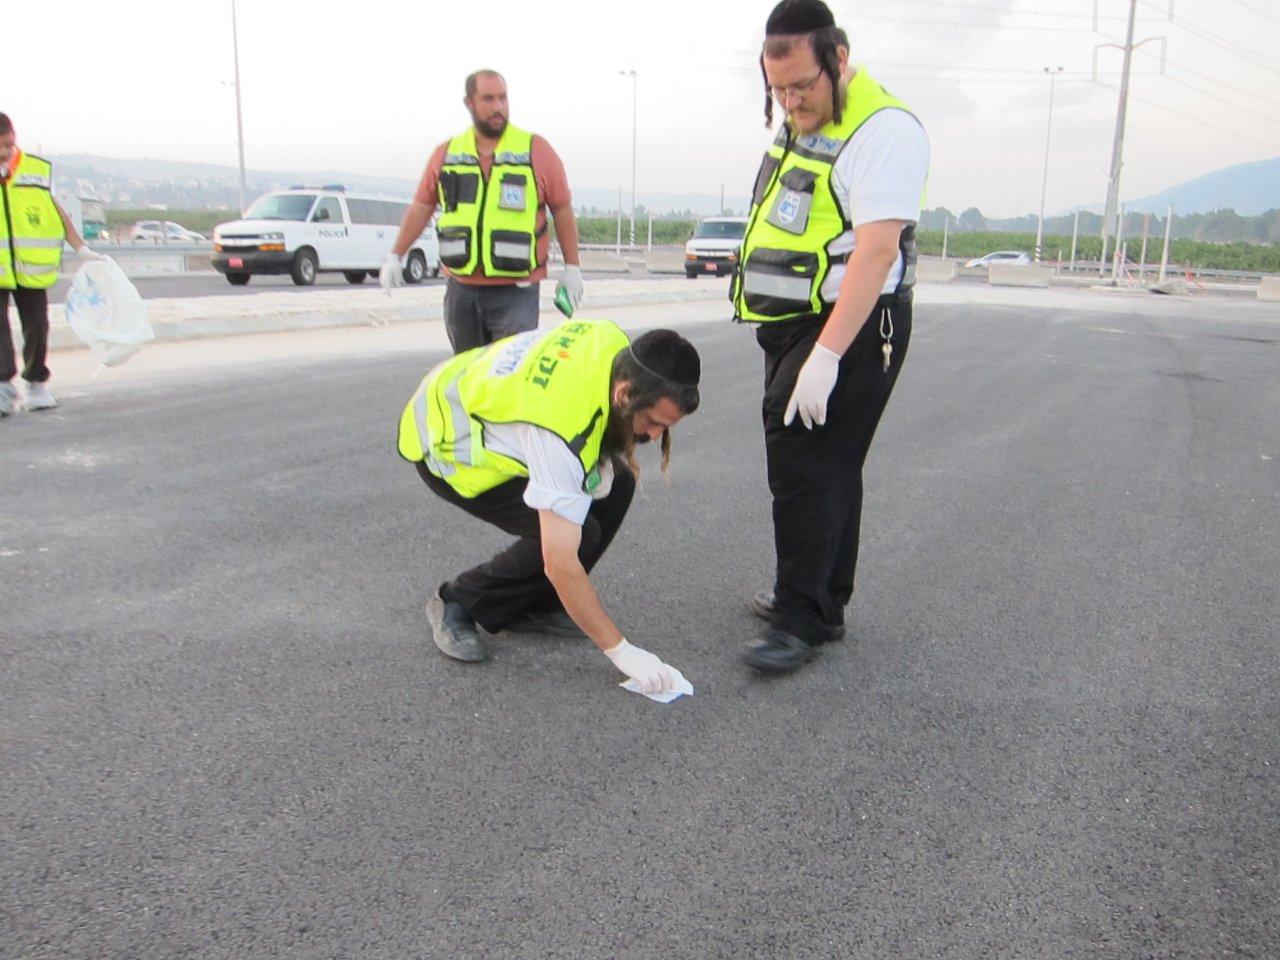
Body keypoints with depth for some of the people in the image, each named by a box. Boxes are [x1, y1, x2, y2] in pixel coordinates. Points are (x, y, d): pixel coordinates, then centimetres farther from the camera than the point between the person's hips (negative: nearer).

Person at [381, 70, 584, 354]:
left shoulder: (536, 150, 0)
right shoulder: (446, 154, 9)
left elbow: (562, 209, 3)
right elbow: (421, 207, 15)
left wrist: (572, 267, 1)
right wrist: (395, 256, 10)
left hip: (515, 292, -4)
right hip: (461, 290, 4)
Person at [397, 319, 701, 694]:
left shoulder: (615, 344, -17)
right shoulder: (563, 434, -39)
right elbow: (560, 564, -36)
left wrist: (603, 458, -8)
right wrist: (620, 650, -28)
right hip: (444, 447, -9)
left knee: (616, 485, -3)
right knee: (578, 533, -22)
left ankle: (531, 606, 9)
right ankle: (457, 605, -2)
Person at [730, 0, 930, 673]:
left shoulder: (883, 129, -16)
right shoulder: (797, 123, 14)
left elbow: (877, 250, -25)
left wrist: (825, 356, -31)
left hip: (848, 328, -9)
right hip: (790, 327, 9)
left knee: (808, 469, -11)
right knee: (823, 466, 15)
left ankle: (804, 620, -3)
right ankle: (822, 596, 27)